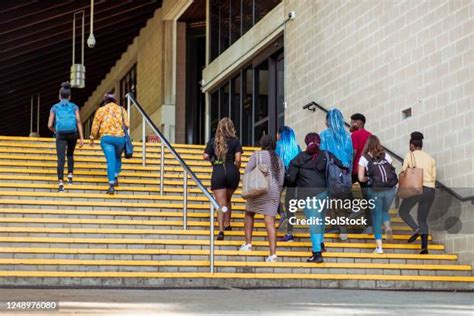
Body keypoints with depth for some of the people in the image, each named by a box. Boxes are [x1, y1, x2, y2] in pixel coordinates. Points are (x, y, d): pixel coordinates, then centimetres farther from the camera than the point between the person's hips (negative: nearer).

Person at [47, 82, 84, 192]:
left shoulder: (54, 107, 10)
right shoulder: (74, 107, 10)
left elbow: (50, 125, 6)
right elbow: (78, 121, -3)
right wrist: (82, 138, -5)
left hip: (61, 135, -1)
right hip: (72, 133, 1)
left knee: (61, 159, -7)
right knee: (70, 154, 28)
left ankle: (60, 183, -24)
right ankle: (70, 176, 16)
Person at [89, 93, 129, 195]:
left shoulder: (101, 110, 10)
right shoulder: (121, 109, 14)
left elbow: (95, 126, 7)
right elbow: (126, 125, 5)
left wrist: (92, 138, 17)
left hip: (106, 137, -1)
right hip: (120, 137, 2)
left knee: (111, 160, -5)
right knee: (117, 158, 25)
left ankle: (111, 185, -16)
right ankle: (115, 177, 12)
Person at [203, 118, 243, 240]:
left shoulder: (213, 141, 5)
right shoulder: (235, 141, 2)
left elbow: (206, 156, 0)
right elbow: (238, 159, -7)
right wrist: (236, 169, 10)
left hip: (218, 172, -1)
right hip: (232, 172, 1)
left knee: (221, 204, -3)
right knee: (228, 199, 24)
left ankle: (221, 230, -17)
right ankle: (227, 224, 29)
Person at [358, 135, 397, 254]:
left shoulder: (364, 158, 1)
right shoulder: (386, 156, 8)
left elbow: (361, 178, -2)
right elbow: (391, 172, 5)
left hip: (375, 190, -2)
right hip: (390, 189, 3)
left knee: (376, 215, 7)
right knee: (384, 210, 26)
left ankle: (379, 246, 3)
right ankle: (388, 227, -5)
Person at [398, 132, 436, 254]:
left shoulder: (410, 155, 3)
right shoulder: (430, 158, 16)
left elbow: (403, 171, -1)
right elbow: (434, 177, 12)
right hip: (430, 190, 5)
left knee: (403, 211, 10)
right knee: (423, 219, 9)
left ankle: (416, 229, -17)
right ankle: (424, 246, -4)